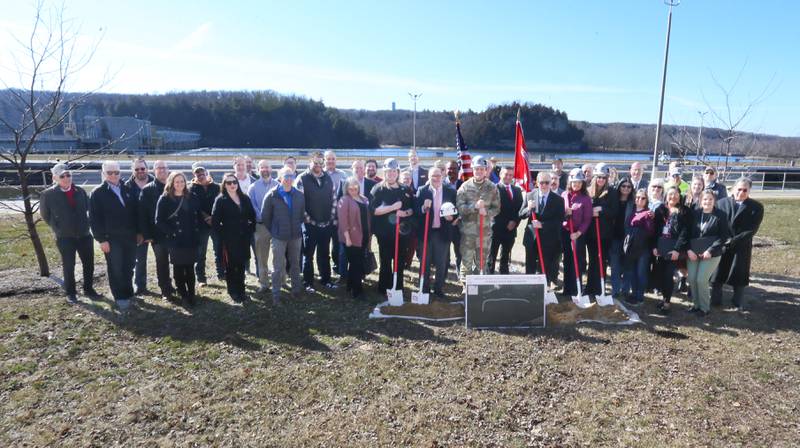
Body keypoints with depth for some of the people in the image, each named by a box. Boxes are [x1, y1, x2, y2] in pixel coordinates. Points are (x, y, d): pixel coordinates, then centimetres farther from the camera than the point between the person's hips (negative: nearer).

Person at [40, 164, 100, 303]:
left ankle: (88, 289, 26)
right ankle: (70, 293, 23)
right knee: (68, 266, 7)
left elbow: (88, 208, 16)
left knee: (89, 263, 9)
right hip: (64, 237, -3)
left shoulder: (80, 191, 2)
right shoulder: (48, 194, -7)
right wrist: (57, 228, 4)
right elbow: (44, 215, 5)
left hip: (84, 234, 3)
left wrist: (84, 225, 12)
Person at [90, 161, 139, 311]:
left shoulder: (127, 190, 9)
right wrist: (101, 239, -12)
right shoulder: (98, 193, -3)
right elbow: (94, 219, -7)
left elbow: (135, 212, 13)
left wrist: (138, 232, 8)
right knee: (116, 270, 4)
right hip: (112, 238, -3)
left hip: (130, 237, 4)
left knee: (129, 268, 12)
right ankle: (121, 298, 14)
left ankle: (128, 294, 28)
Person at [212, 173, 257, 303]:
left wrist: (251, 230, 7)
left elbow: (252, 216, 15)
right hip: (229, 240, -4)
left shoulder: (245, 198, 9)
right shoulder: (220, 200, -4)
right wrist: (223, 234, -9)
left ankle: (241, 291, 21)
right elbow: (215, 221, -8)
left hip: (244, 238, 4)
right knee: (231, 267, 3)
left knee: (241, 266, 10)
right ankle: (233, 293, 15)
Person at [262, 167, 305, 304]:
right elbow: (265, 217, -3)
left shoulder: (299, 195, 0)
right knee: (278, 267, 1)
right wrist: (273, 231, 2)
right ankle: (276, 294, 12)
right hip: (279, 237, -3)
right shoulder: (272, 195, -8)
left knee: (295, 264, 16)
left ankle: (296, 288, 32)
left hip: (296, 236, 3)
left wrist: (297, 226, 9)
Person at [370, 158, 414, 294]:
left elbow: (412, 209, 11)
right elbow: (373, 210, -12)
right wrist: (393, 207, -19)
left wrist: (405, 213, -10)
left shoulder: (406, 190, 7)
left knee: (400, 263, 9)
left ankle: (398, 289, 21)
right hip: (385, 232, -3)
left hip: (402, 231, 3)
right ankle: (384, 290, 17)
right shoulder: (378, 189, -2)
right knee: (385, 263, 5)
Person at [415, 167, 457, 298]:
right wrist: (423, 207, -23)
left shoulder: (451, 192, 2)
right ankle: (424, 289, 24)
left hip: (443, 232, 1)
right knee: (425, 263, 11)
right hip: (426, 232, 0)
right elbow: (416, 210, -3)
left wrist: (452, 217, -14)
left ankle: (439, 289, 25)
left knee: (442, 264, 10)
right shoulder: (422, 191, 0)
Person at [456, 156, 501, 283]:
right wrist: (474, 206, -21)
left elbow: (496, 208, 5)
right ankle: (466, 286, 14)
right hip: (468, 230, -2)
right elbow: (459, 207, -8)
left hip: (485, 230, 2)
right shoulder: (465, 186, -1)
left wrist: (487, 212, -15)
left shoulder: (492, 188, 4)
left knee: (481, 262, 12)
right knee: (466, 261, 2)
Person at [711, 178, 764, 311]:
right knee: (717, 273, 7)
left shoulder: (756, 207, -2)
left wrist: (734, 240, -18)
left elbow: (752, 229, -10)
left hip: (742, 246, -1)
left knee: (740, 273, 8)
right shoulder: (722, 202, 2)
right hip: (721, 244, 1)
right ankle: (715, 299, 20)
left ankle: (739, 300, 23)